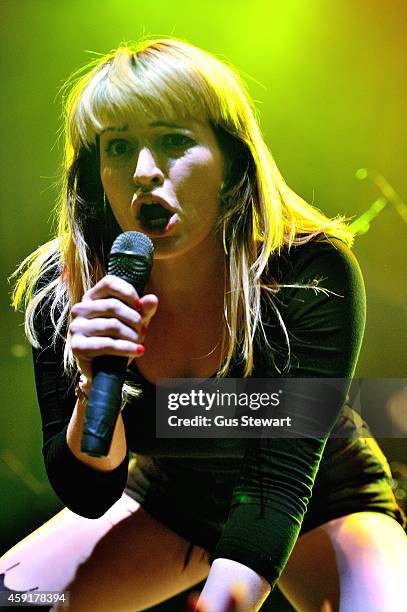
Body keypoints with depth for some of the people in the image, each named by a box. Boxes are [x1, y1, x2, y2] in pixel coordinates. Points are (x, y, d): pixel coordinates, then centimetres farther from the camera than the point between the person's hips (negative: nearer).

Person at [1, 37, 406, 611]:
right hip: (166, 507, 3)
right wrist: (96, 382, -34)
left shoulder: (313, 274, -28)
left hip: (322, 509, -2)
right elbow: (88, 494, -15)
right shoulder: (63, 291, -19)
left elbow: (279, 477, -32)